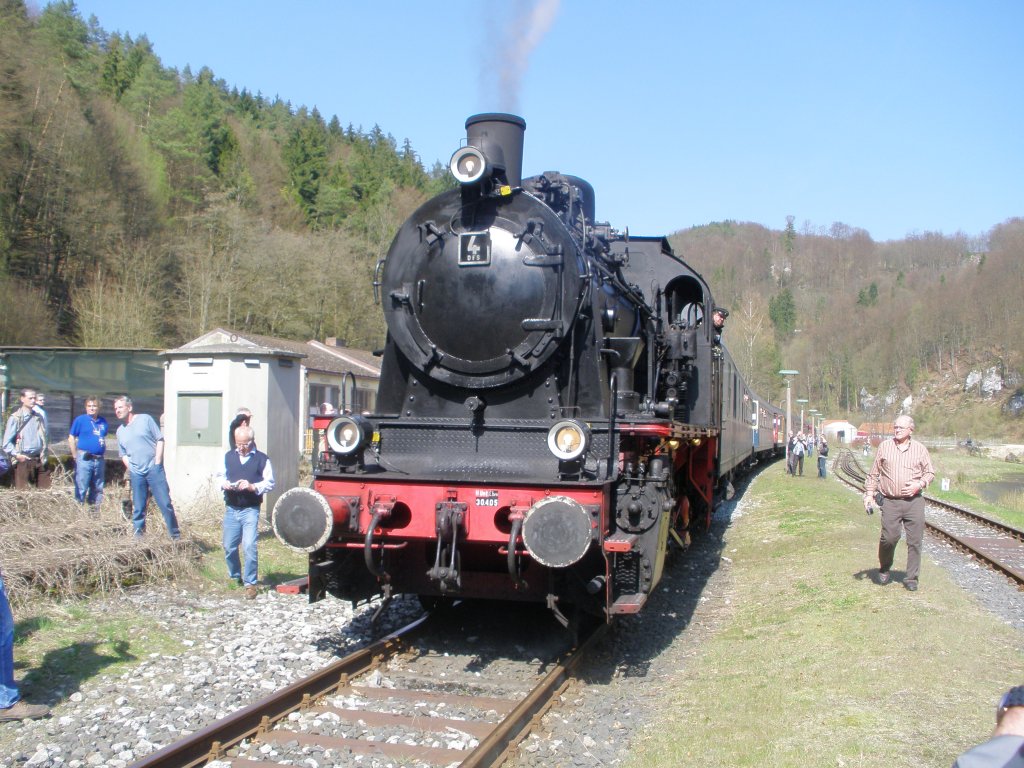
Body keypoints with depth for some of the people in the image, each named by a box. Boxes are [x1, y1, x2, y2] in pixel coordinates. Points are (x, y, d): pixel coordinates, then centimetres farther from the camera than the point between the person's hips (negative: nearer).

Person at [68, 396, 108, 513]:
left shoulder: (103, 422, 12)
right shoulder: (80, 420, -2)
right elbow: (71, 438, -1)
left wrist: (103, 452, 13)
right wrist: (75, 456, -4)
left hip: (99, 459, 5)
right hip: (84, 459, -5)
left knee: (97, 488, 12)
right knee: (81, 488, -5)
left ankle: (95, 510, 21)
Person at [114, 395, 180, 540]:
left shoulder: (145, 419, 3)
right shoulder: (120, 431, 16)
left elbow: (160, 440, 1)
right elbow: (123, 454, 20)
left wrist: (157, 463, -6)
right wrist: (131, 469, 4)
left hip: (154, 469, -4)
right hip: (136, 474, 4)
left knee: (165, 504, -6)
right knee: (138, 508, 4)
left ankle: (176, 536, 0)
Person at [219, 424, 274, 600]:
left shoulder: (262, 459, -2)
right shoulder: (228, 456, 10)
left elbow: (270, 483, -4)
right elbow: (221, 476, 17)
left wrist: (252, 487, -19)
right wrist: (224, 484, -6)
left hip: (250, 510, -4)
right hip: (231, 509, 4)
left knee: (249, 546, -13)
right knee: (229, 546, 9)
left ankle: (250, 583, -3)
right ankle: (234, 577, 30)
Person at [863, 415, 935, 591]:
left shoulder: (920, 449, 7)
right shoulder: (884, 446, 7)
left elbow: (930, 472, 13)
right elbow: (874, 473, 12)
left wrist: (920, 484, -7)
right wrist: (869, 494, 5)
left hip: (914, 501, 1)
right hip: (890, 502, -1)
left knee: (915, 541, 0)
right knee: (889, 537, -9)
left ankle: (911, 578, 11)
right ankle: (884, 569, 17)